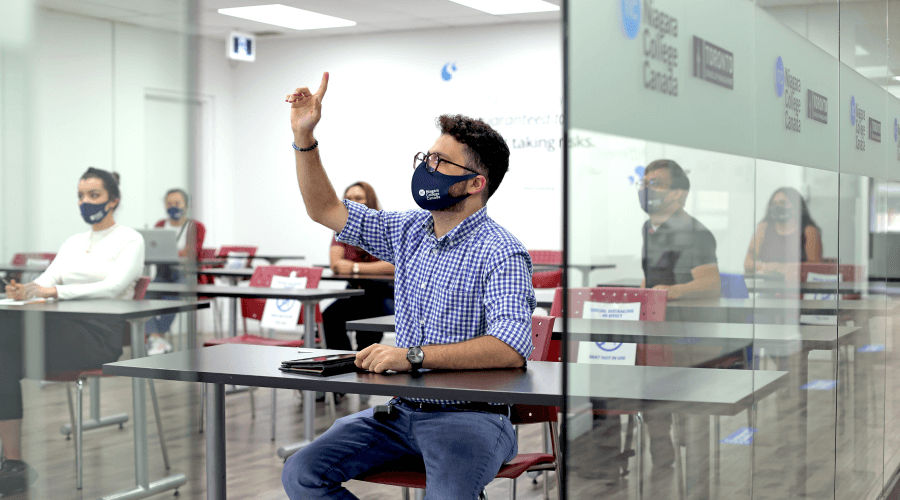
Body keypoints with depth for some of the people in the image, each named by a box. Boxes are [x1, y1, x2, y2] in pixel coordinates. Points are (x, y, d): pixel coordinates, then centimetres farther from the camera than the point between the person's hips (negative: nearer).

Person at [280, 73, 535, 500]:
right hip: (400, 411, 7)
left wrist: (413, 356, -30)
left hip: (468, 415, -7)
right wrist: (304, 136, 6)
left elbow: (511, 348, -27)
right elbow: (324, 209, 17)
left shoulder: (500, 253, -13)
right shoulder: (409, 231, 11)